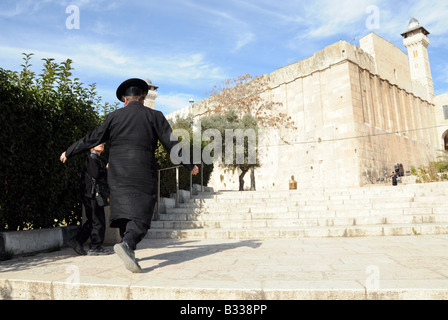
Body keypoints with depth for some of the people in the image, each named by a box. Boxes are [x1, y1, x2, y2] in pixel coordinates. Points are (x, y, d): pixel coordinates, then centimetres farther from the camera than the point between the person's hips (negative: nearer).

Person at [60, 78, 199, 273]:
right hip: (143, 173, -2)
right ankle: (127, 244, -27)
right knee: (140, 214, -3)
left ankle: (128, 250, 15)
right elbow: (171, 143, 2)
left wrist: (69, 153, 27)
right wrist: (190, 165, 11)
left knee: (125, 209, 9)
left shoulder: (114, 116, 9)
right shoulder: (154, 116, 5)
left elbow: (92, 139, 13)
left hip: (118, 174, 3)